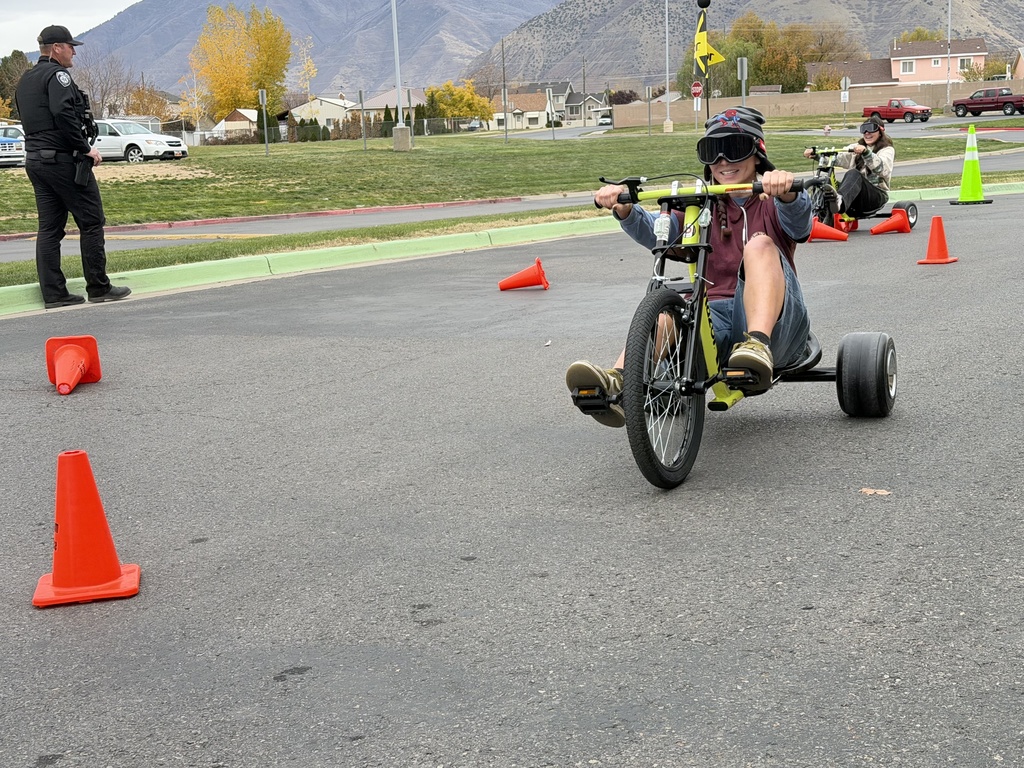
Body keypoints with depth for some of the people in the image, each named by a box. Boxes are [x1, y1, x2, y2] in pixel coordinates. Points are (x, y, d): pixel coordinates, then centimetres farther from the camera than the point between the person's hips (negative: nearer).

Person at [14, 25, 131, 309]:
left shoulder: (24, 81, 19)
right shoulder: (57, 74, -9)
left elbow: (30, 119, 19)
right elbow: (64, 114, -22)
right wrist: (86, 148, -16)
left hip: (34, 160, 9)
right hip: (63, 160, -9)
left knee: (49, 228, 7)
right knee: (92, 222, -1)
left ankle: (53, 293, 6)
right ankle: (99, 288, 2)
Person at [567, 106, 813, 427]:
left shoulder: (771, 204, 11)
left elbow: (798, 221, -14)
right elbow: (654, 232, 1)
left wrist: (786, 192, -38)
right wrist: (624, 209, -21)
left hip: (774, 322, -2)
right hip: (716, 317, 2)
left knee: (759, 244, -26)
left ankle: (758, 346, -47)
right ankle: (617, 381, -56)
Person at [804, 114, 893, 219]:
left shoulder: (887, 150, 6)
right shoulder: (857, 147, 22)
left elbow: (882, 168, -18)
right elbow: (837, 158, 7)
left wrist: (866, 153, -35)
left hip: (877, 196, -5)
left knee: (853, 174, -36)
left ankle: (839, 201, -67)